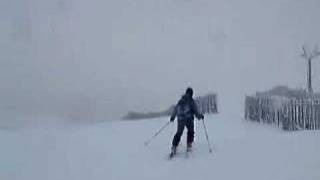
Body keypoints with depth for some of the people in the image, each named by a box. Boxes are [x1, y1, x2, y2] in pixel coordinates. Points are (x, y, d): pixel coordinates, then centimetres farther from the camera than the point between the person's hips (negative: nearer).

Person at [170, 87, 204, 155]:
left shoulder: (180, 101, 8)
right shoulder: (191, 101, -5)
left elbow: (175, 109, 15)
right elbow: (196, 111, -5)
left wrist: (172, 117, 26)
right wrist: (200, 116, 12)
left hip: (180, 119, 3)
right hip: (189, 119, -3)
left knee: (179, 133, 11)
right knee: (191, 132, 17)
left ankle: (174, 147, 0)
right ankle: (189, 146, 10)